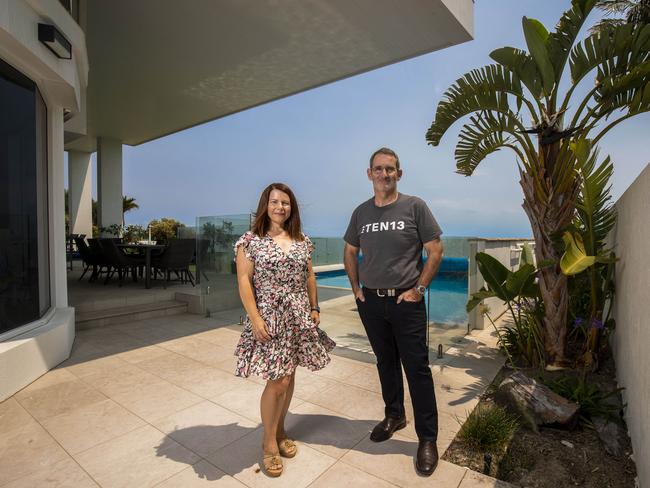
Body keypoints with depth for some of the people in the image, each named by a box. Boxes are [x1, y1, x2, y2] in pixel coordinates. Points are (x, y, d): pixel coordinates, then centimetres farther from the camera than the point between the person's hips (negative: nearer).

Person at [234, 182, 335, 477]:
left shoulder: (302, 241, 8)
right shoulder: (250, 240, -5)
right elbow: (244, 281, -9)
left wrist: (315, 309, 10)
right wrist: (255, 318, -15)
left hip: (299, 318, 5)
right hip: (269, 318, -4)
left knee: (289, 377, 14)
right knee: (277, 381, -3)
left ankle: (280, 431, 35)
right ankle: (269, 442, 20)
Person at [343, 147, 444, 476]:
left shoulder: (414, 206, -5)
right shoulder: (361, 212, 5)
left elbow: (435, 250, -5)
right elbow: (350, 252, 14)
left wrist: (419, 289, -9)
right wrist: (356, 288, 6)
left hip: (406, 301, -3)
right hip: (371, 302, 4)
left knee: (417, 367, 4)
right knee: (386, 362, 18)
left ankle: (427, 439, 20)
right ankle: (394, 416, 39)